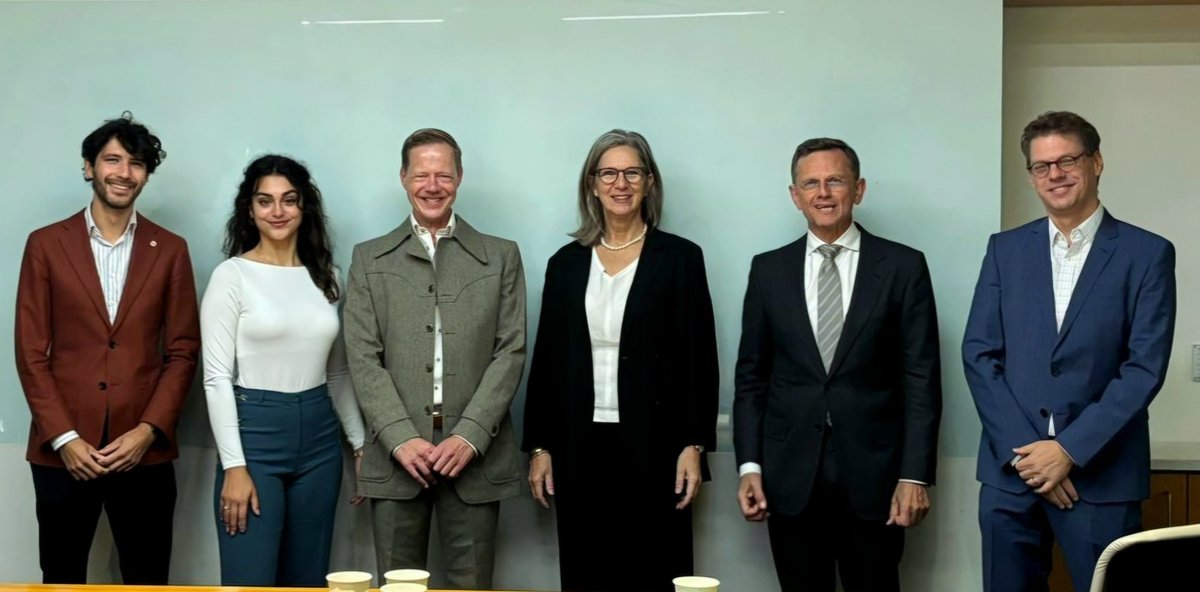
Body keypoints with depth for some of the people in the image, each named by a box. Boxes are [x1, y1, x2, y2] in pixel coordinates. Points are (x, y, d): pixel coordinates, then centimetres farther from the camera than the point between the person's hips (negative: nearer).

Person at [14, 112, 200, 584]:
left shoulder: (170, 250, 6)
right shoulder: (46, 244, 4)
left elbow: (183, 351, 4)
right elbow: (31, 353, 1)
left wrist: (149, 430, -8)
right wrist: (63, 437, -9)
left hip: (144, 448, 1)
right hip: (63, 448, 0)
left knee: (147, 580, 5)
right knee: (61, 578, 8)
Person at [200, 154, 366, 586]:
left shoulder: (324, 276, 9)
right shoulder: (232, 276, -5)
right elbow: (217, 377, -9)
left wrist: (361, 443, 14)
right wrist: (234, 465, -15)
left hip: (319, 438, 5)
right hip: (255, 433, -5)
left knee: (308, 580, 9)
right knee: (249, 583, -5)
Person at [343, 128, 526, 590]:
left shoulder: (501, 257, 9)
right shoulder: (370, 260, 9)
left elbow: (510, 353, 1)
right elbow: (364, 359, 1)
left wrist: (469, 436, -10)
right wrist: (401, 438, -11)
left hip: (475, 455, 0)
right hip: (396, 456, 0)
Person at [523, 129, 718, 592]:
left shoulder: (680, 257, 0)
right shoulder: (566, 262, 9)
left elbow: (700, 358, -2)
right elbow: (546, 360, 10)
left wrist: (694, 446, -8)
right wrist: (539, 447, 5)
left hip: (653, 448, -3)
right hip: (580, 449, 3)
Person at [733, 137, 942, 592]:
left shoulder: (903, 267, 1)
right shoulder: (769, 270, 7)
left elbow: (921, 378, -2)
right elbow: (751, 375, 8)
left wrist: (915, 474, -8)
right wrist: (749, 465, 0)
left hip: (872, 473, -1)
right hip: (790, 477, 2)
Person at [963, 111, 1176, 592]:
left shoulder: (1148, 254, 0)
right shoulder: (1005, 249, 8)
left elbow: (1145, 367, -7)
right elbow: (978, 354, 3)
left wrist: (1070, 449, -13)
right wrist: (1022, 448, -8)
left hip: (1102, 472, -2)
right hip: (1011, 468, 3)